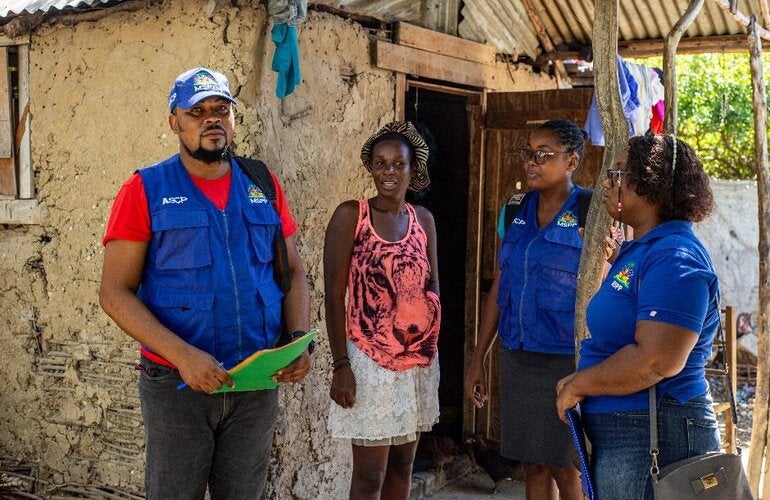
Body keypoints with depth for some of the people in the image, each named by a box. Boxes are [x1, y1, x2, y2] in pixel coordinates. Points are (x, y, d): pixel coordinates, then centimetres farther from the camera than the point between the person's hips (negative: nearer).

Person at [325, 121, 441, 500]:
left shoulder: (424, 220, 6)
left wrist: (431, 355, 10)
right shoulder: (350, 215, -8)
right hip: (371, 362, -5)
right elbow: (334, 295, -10)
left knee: (402, 464, 15)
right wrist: (341, 364, -14)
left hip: (419, 361, 5)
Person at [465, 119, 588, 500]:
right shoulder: (514, 214, 8)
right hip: (516, 356, 5)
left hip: (565, 359, -5)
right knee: (533, 465, 13)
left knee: (565, 469, 3)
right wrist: (478, 360, 12)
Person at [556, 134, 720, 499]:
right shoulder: (639, 250, 13)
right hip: (620, 431, 10)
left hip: (653, 438, -10)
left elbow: (656, 361, -27)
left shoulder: (674, 259, -20)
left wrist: (578, 384, -16)